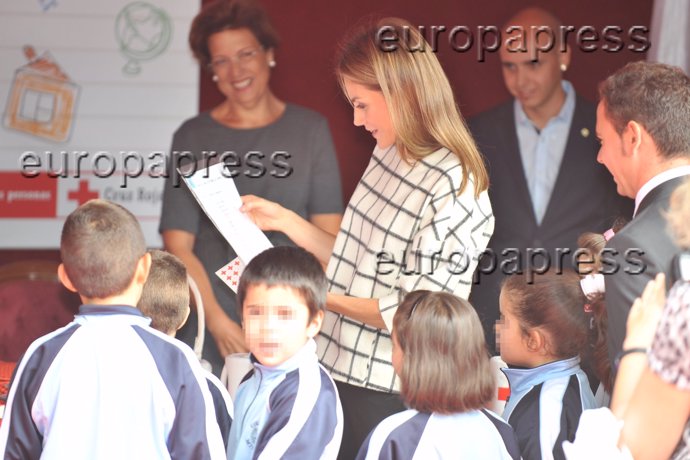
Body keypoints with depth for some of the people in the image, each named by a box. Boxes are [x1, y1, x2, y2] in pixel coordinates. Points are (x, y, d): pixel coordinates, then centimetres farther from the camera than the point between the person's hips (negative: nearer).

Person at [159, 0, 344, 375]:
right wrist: (218, 322, -11)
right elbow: (178, 245, 0)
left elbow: (328, 238, 4)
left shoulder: (310, 130, 7)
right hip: (212, 331, 0)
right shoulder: (193, 138, 6)